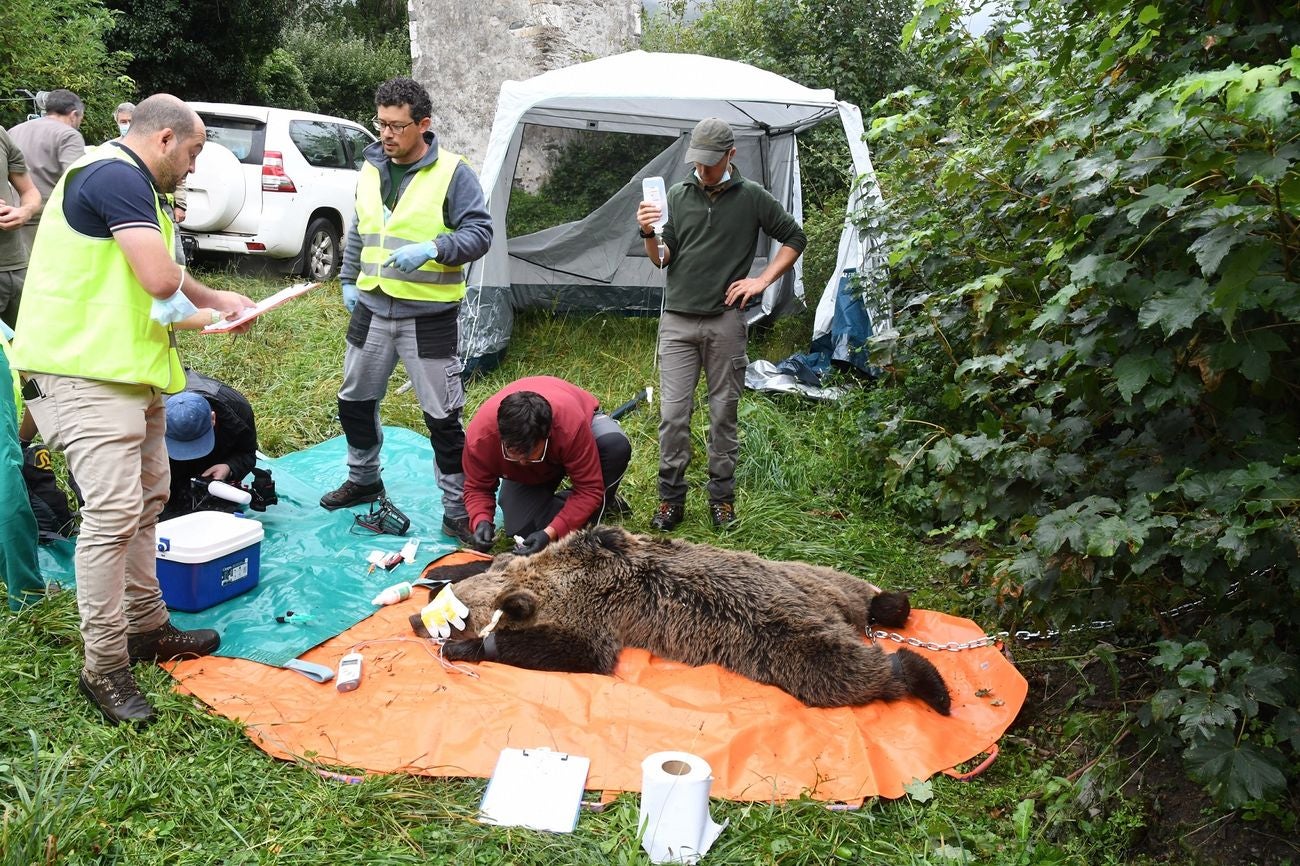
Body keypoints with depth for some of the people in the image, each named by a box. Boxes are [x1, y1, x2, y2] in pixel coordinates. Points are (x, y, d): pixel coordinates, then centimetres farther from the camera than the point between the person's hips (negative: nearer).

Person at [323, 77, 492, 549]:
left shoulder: (453, 173, -10)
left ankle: (458, 511, 10)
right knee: (355, 400, 18)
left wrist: (431, 249, -28)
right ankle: (363, 479, 42)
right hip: (372, 309, 6)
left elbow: (479, 232, -14)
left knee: (442, 417, -2)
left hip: (429, 316, -6)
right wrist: (348, 280, 19)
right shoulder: (370, 169, 9)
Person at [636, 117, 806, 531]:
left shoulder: (752, 197, 2)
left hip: (725, 322, -1)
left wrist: (761, 281, 1)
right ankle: (671, 498, 9)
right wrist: (649, 235, -13)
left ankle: (722, 496, 17)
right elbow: (663, 260, 8)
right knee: (673, 413, -2)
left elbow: (794, 239, 11)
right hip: (677, 321, 2)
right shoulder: (678, 195, 8)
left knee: (724, 412, 6)